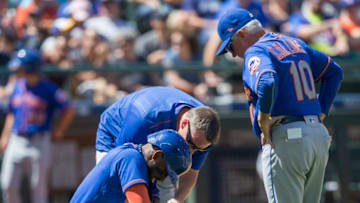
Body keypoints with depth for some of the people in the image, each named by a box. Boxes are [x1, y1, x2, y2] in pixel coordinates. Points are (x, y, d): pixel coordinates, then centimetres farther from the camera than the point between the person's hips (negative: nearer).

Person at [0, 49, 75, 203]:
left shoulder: (48, 89, -8)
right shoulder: (18, 86, 10)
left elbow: (69, 110, -4)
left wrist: (58, 131, -3)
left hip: (38, 143, -5)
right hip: (16, 142, 5)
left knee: (38, 187, 0)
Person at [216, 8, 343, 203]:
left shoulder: (255, 51, -7)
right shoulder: (295, 44, 19)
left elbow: (267, 81, -29)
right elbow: (334, 71, 26)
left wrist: (263, 120, -17)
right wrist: (321, 112, 20)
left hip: (286, 139, -8)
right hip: (320, 136, 8)